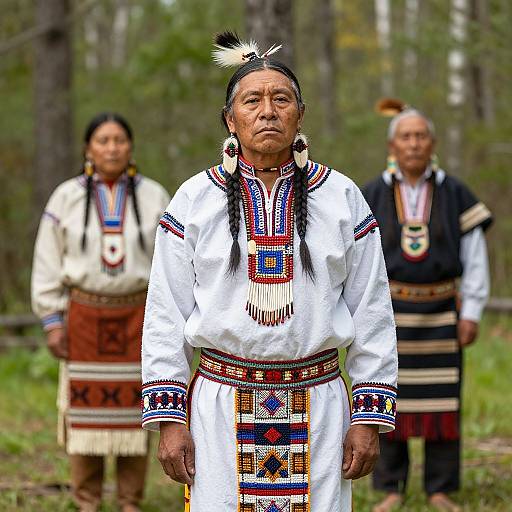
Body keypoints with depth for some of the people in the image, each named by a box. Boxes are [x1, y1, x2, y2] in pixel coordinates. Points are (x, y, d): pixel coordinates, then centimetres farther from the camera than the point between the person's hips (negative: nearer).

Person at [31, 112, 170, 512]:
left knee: (133, 404, 3)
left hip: (137, 314, 0)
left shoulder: (154, 197, 1)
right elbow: (48, 263, 2)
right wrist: (53, 322, -3)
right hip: (85, 314, 0)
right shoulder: (66, 198, -1)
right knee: (86, 405, 1)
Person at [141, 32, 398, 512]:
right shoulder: (194, 200, 3)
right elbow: (165, 318, 3)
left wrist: (371, 417, 1)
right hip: (220, 407, 0)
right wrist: (168, 419, -2)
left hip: (319, 407, 1)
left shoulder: (342, 197, 4)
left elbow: (372, 314, 5)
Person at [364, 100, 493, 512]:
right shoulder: (373, 197, 0)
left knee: (442, 401, 2)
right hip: (390, 312, 0)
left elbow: (475, 257, 1)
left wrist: (471, 314, -5)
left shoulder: (455, 194, 0)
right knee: (388, 399, 1)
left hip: (439, 315, 0)